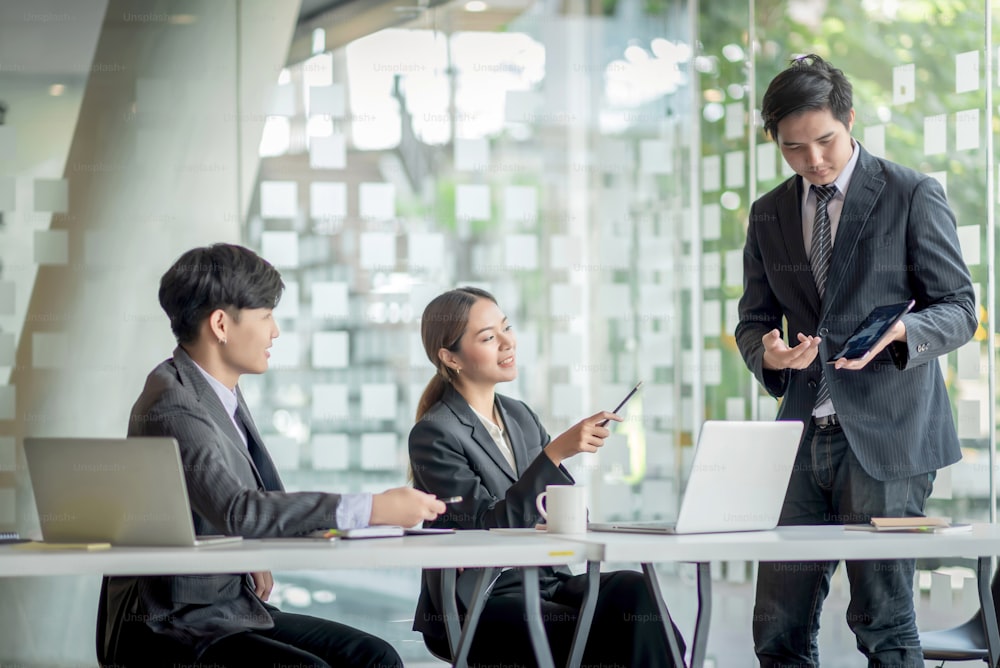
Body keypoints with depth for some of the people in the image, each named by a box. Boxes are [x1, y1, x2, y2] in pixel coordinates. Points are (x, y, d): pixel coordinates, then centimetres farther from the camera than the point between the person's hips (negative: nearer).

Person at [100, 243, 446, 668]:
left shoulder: (223, 394, 11)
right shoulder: (173, 406, -19)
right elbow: (237, 509, -32)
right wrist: (374, 509, -32)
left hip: (234, 608, 9)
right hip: (167, 629, -9)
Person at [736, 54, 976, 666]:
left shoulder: (913, 196, 0)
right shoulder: (769, 215, 14)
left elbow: (958, 307, 0)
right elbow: (754, 319, 17)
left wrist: (902, 333, -22)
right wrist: (767, 351, -8)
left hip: (885, 433, -5)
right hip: (803, 431, 5)